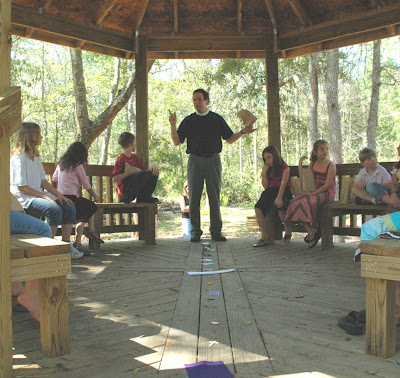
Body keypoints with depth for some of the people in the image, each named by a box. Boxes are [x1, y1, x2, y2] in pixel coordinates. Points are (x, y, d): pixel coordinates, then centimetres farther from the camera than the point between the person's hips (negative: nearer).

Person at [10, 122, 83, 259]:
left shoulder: (36, 157, 17)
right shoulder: (18, 158, -12)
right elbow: (22, 187, -17)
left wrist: (58, 194, 3)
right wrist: (44, 196, -20)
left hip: (39, 195, 9)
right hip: (24, 198, -9)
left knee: (69, 207, -6)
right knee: (55, 209, -31)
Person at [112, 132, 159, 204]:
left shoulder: (135, 157, 16)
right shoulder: (121, 159, -9)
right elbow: (114, 179, -15)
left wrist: (153, 168, -4)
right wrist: (128, 173, -22)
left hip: (138, 187, 8)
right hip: (125, 189, -7)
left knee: (153, 172, -6)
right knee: (142, 174, -31)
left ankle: (144, 197, -3)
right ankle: (127, 197, -18)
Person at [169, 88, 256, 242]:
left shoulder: (217, 119, 10)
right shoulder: (188, 121, 10)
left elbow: (230, 139, 13)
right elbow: (177, 142, 6)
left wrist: (243, 132, -3)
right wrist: (173, 125, -8)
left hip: (213, 160, 0)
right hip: (195, 160, 0)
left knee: (215, 197, 0)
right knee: (194, 197, -2)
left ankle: (216, 231, 6)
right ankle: (195, 231, 6)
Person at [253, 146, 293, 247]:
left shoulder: (285, 167, 2)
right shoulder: (267, 169, 19)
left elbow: (283, 183, -13)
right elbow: (265, 186, 14)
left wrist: (279, 197, -28)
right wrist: (264, 172, 3)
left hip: (283, 191, -5)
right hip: (270, 191, 5)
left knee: (280, 207, -35)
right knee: (258, 208, -22)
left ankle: (288, 231, -7)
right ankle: (264, 237, -21)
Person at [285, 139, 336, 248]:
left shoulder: (331, 165, -7)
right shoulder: (313, 163, 11)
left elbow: (327, 185, -13)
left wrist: (313, 193, -19)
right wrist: (300, 164, 6)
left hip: (326, 193, -6)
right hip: (313, 191, 6)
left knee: (310, 202, -34)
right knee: (295, 202, -18)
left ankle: (314, 229, -13)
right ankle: (311, 232, -15)